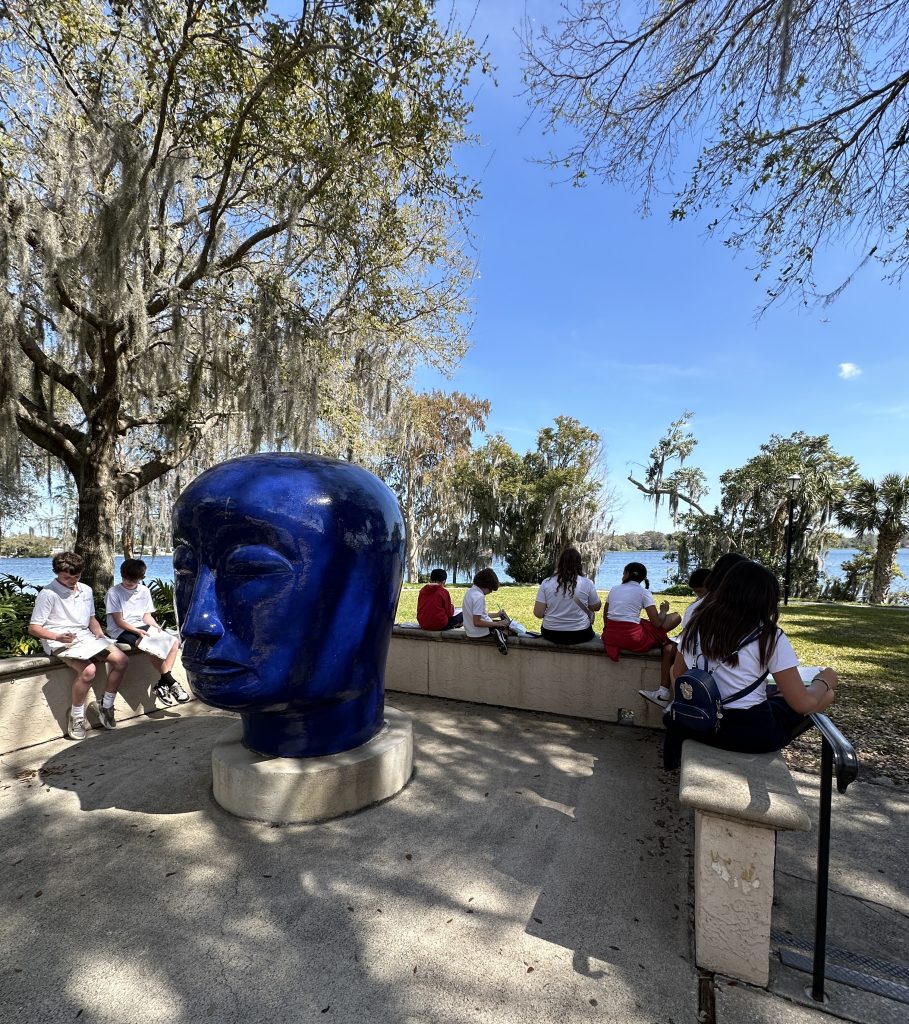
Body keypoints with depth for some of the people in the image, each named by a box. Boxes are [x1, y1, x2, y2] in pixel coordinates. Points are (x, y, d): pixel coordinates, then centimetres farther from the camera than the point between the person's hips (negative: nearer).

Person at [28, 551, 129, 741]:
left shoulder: (86, 590, 12)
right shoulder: (48, 594, -8)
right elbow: (33, 627, -8)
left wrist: (99, 633, 2)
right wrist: (58, 637, -23)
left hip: (86, 637, 7)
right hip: (59, 642, -6)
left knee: (121, 660, -13)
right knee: (88, 670, -32)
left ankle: (105, 705, 7)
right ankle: (76, 716, -7)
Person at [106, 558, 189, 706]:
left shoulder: (144, 591, 10)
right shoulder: (114, 592, -6)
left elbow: (147, 616, 12)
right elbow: (118, 621, -11)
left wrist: (157, 627, -8)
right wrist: (137, 631, -23)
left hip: (141, 627, 6)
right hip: (121, 631, -6)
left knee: (174, 641, -14)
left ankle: (161, 684, -15)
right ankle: (170, 682, -22)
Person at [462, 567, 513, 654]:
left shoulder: (470, 591, 6)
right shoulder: (479, 597, -23)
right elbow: (477, 622, -25)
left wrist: (496, 615, 11)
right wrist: (497, 624, -18)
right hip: (480, 633, -9)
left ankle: (499, 634, 3)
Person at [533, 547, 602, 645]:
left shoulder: (546, 582, -10)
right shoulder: (586, 583, -11)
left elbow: (538, 613, -9)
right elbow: (596, 607, 3)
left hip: (551, 635, 1)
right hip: (580, 636, -1)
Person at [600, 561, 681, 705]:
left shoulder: (614, 589, 13)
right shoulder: (643, 592, 1)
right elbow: (657, 623, -4)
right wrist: (664, 611, 16)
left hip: (610, 638, 5)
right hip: (632, 638, -5)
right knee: (670, 647, 11)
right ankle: (664, 692, 1)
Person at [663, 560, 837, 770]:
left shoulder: (698, 624, 1)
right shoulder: (769, 636, -12)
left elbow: (678, 673, 10)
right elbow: (803, 704, -9)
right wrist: (824, 681, 10)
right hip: (751, 733, -5)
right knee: (826, 695, 13)